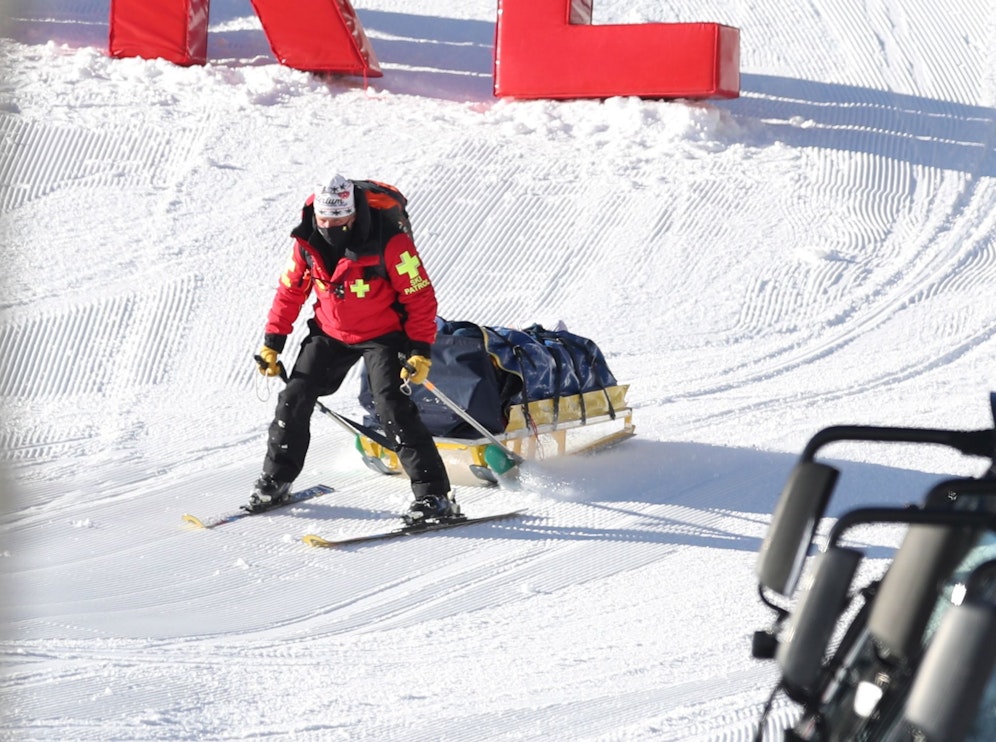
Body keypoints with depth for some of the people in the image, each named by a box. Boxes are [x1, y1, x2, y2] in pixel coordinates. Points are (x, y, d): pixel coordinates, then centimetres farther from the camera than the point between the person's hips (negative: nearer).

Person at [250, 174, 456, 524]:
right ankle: (275, 480, 23)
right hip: (331, 333, 5)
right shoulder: (308, 242, -12)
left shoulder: (388, 242, -27)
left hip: (383, 334, -5)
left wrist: (421, 351, -23)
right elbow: (290, 291, 4)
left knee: (391, 406, -20)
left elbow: (420, 297, -19)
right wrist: (272, 343, 4)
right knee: (294, 399, 2)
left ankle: (434, 495, -17)